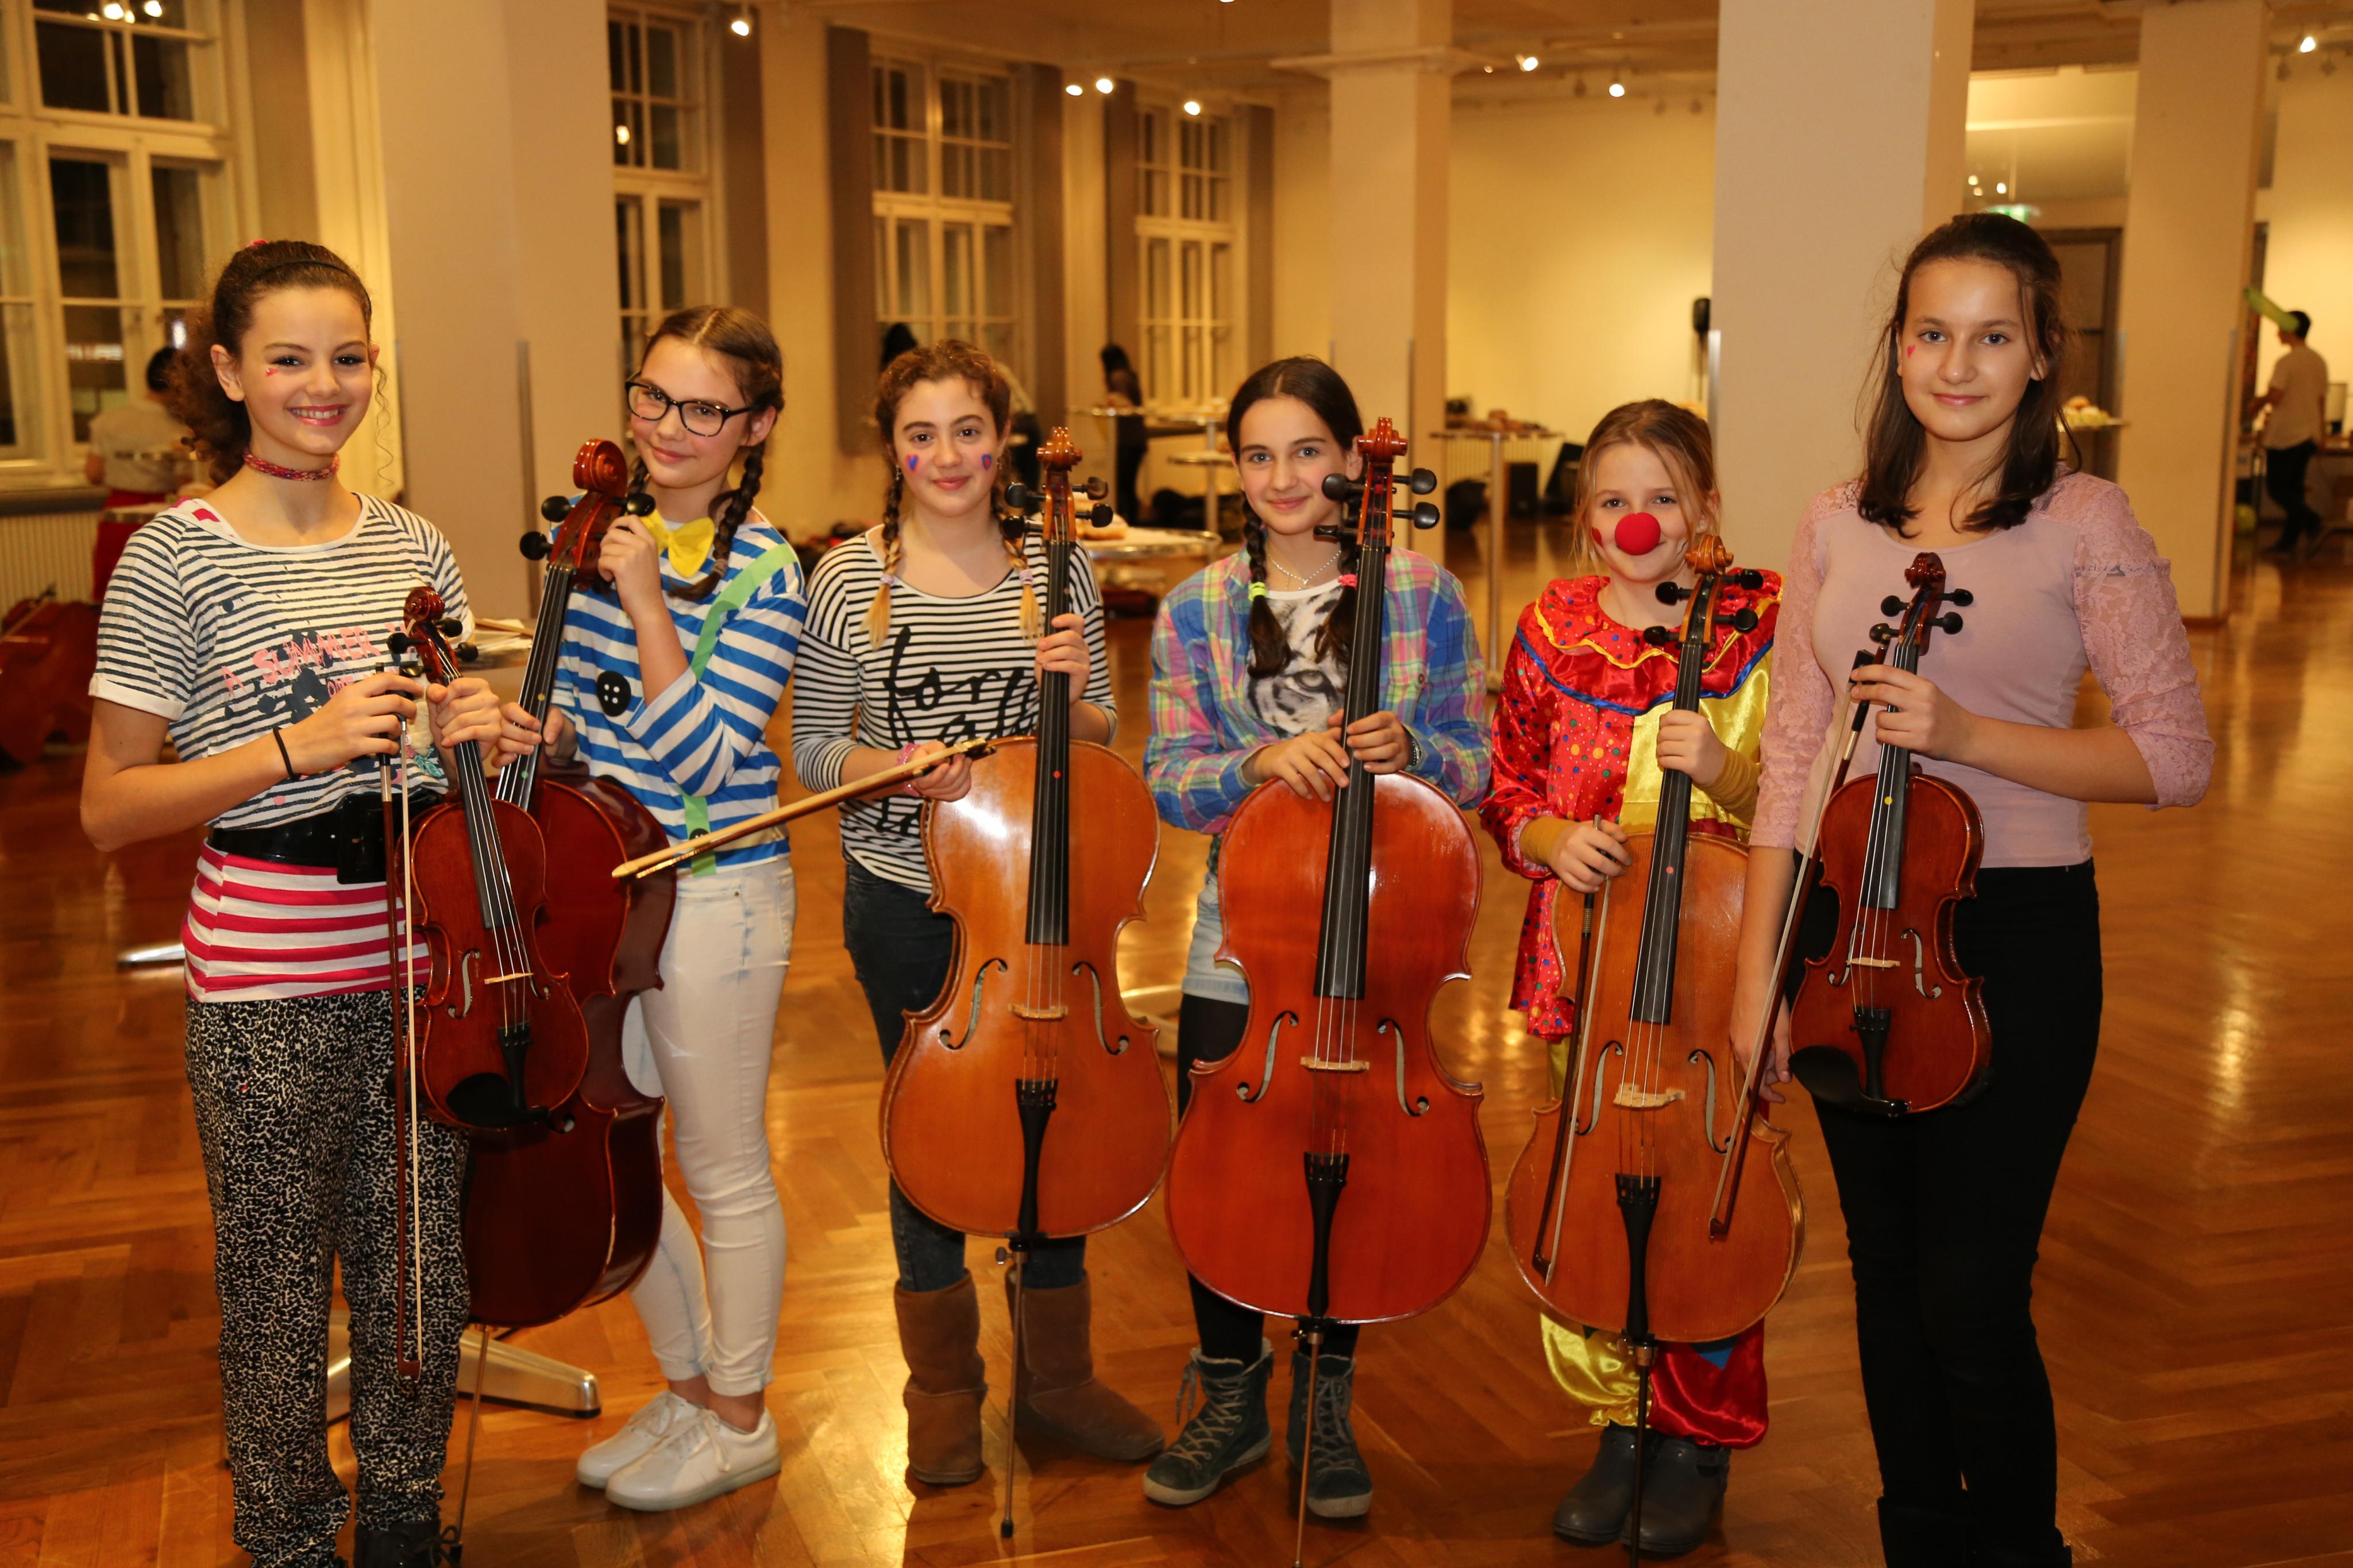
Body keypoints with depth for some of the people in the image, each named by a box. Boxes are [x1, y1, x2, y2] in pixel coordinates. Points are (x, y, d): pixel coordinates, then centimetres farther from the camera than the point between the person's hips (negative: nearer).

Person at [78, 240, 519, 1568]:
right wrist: (293, 746, -20)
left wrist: (481, 736, -5)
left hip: (427, 959, 5)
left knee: (422, 1266, 15)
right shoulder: (178, 560, -8)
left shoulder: (411, 544, 7)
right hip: (269, 986, -4)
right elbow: (109, 809, -8)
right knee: (282, 1285, 9)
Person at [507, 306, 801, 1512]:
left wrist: (646, 602, -25)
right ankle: (686, 1384, 39)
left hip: (710, 897, -7)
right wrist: (544, 727, -5)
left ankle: (738, 1420, 29)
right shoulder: (593, 532, 5)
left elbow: (703, 760, -22)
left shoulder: (761, 567, -15)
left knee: (721, 1171, 9)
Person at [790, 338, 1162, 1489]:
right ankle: (944, 1387, 31)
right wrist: (899, 769, -20)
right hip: (905, 903, -1)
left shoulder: (1057, 569, 0)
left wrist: (1076, 695, -16)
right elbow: (814, 752, -1)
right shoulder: (848, 580, -4)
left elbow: (1100, 749, 5)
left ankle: (1057, 1377, 32)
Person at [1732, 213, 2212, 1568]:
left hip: (2011, 938, -4)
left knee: (1974, 1302, -2)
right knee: (1887, 1278, 15)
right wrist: (1755, 977, 3)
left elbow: (2176, 758, -9)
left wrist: (1964, 732, -21)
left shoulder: (2084, 523, -7)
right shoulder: (1841, 526, 5)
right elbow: (1793, 757, 5)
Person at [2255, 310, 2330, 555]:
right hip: (2310, 434, 7)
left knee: (2276, 487, -1)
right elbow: (2322, 400, 15)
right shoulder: (2320, 362, 11)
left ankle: (2310, 519, -20)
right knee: (2294, 487, 12)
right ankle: (2289, 541, 11)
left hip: (2285, 434, -7)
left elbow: (2275, 396, -20)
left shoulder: (2285, 361, -13)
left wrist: (2257, 403, 1)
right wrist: (2321, 433, 22)